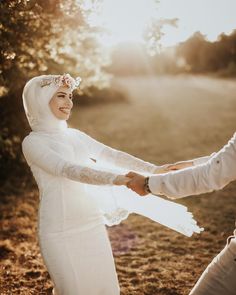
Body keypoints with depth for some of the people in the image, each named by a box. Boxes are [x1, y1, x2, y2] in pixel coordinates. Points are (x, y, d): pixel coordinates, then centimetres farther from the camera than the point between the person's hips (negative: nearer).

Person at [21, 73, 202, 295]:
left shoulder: (75, 136, 10)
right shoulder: (32, 142, -9)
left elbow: (113, 156, 2)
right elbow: (70, 171, -24)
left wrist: (154, 170, -11)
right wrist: (117, 180, -36)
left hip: (92, 225, 6)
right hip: (61, 233, -6)